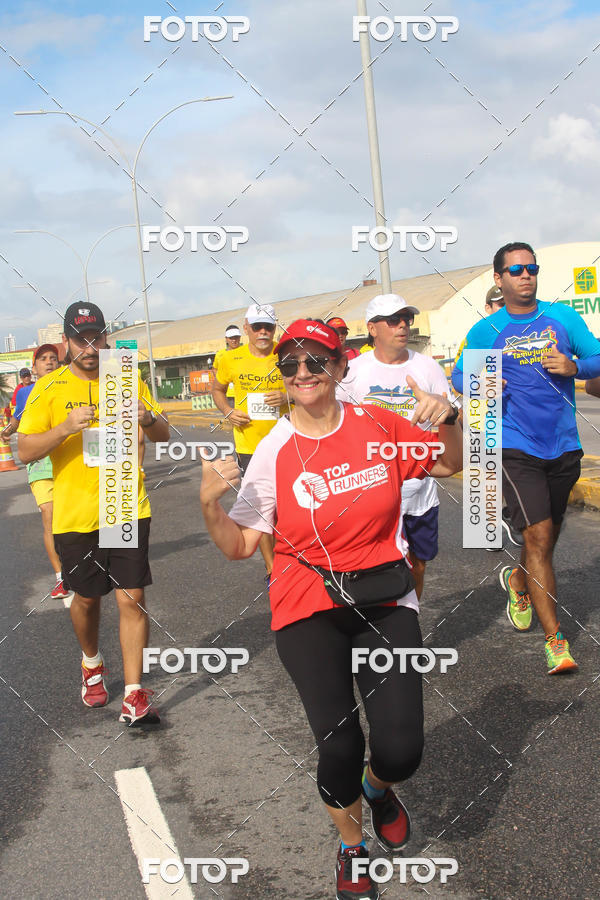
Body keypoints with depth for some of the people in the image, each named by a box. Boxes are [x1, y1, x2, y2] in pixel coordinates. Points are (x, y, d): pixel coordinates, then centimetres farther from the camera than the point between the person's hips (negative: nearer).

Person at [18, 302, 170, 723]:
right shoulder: (50, 388, -1)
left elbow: (164, 435, 8)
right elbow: (26, 451, -6)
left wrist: (148, 418, -15)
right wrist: (67, 427, -23)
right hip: (76, 514, 0)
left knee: (132, 598, -4)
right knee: (87, 598, 14)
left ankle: (134, 694, 2)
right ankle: (92, 662, 43)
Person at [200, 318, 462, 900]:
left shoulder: (377, 426, -2)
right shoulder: (274, 452, -6)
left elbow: (450, 464, 13)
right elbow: (239, 546, -4)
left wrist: (446, 420, -7)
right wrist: (210, 504, -23)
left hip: (385, 603, 1)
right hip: (309, 612, -1)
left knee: (400, 751, -9)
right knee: (339, 746, -10)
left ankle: (378, 787, 31)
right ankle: (351, 844, 24)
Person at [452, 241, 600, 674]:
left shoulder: (563, 317, 5)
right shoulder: (485, 331, 1)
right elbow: (458, 376, 10)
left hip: (564, 446, 4)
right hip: (516, 447, -3)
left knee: (548, 538, 17)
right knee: (539, 536, -15)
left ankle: (517, 581, 50)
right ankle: (555, 638, -9)